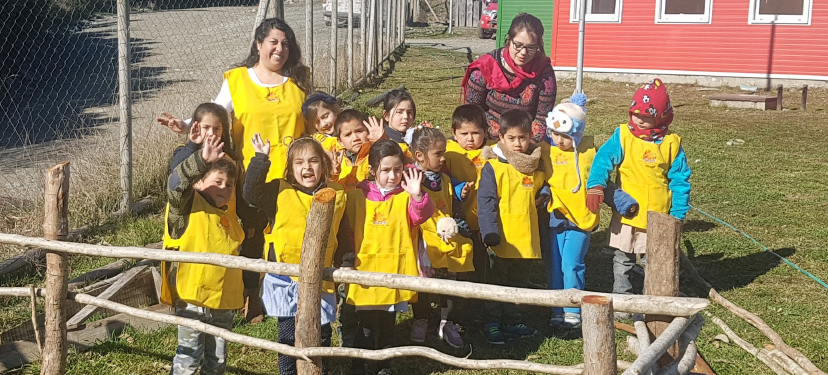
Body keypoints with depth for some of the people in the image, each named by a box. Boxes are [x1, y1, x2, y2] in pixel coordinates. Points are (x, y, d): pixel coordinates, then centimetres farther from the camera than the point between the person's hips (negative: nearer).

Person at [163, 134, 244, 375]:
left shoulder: (230, 219, 14)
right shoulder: (188, 206, -4)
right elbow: (176, 183, -25)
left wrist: (241, 292, 21)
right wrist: (202, 161, -37)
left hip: (224, 302, 6)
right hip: (192, 298, -6)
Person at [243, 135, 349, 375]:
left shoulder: (336, 196, 5)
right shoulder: (280, 191, -1)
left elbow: (344, 235, 12)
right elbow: (250, 193, -15)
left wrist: (347, 262, 6)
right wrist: (261, 158, -20)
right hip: (285, 278, -2)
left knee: (322, 334, 11)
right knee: (289, 333, 3)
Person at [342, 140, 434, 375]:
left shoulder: (406, 195, -2)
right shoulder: (357, 196, 2)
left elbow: (420, 216, -20)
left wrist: (417, 196, -38)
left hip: (395, 271, 0)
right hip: (366, 270, 0)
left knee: (387, 325, 14)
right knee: (366, 325, 3)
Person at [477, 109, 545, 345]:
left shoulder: (536, 167, 6)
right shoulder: (493, 167, -11)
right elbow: (486, 202, -15)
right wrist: (490, 233, -21)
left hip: (527, 239, 5)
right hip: (502, 239, -5)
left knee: (519, 282, 17)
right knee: (497, 282, 7)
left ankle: (511, 320, 31)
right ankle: (492, 323, 17)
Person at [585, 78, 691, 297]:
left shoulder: (671, 143, -3)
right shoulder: (622, 136, -5)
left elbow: (680, 180, 0)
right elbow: (603, 160, -14)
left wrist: (678, 213, -3)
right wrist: (596, 186, -31)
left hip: (658, 216, 0)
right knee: (623, 260, 11)